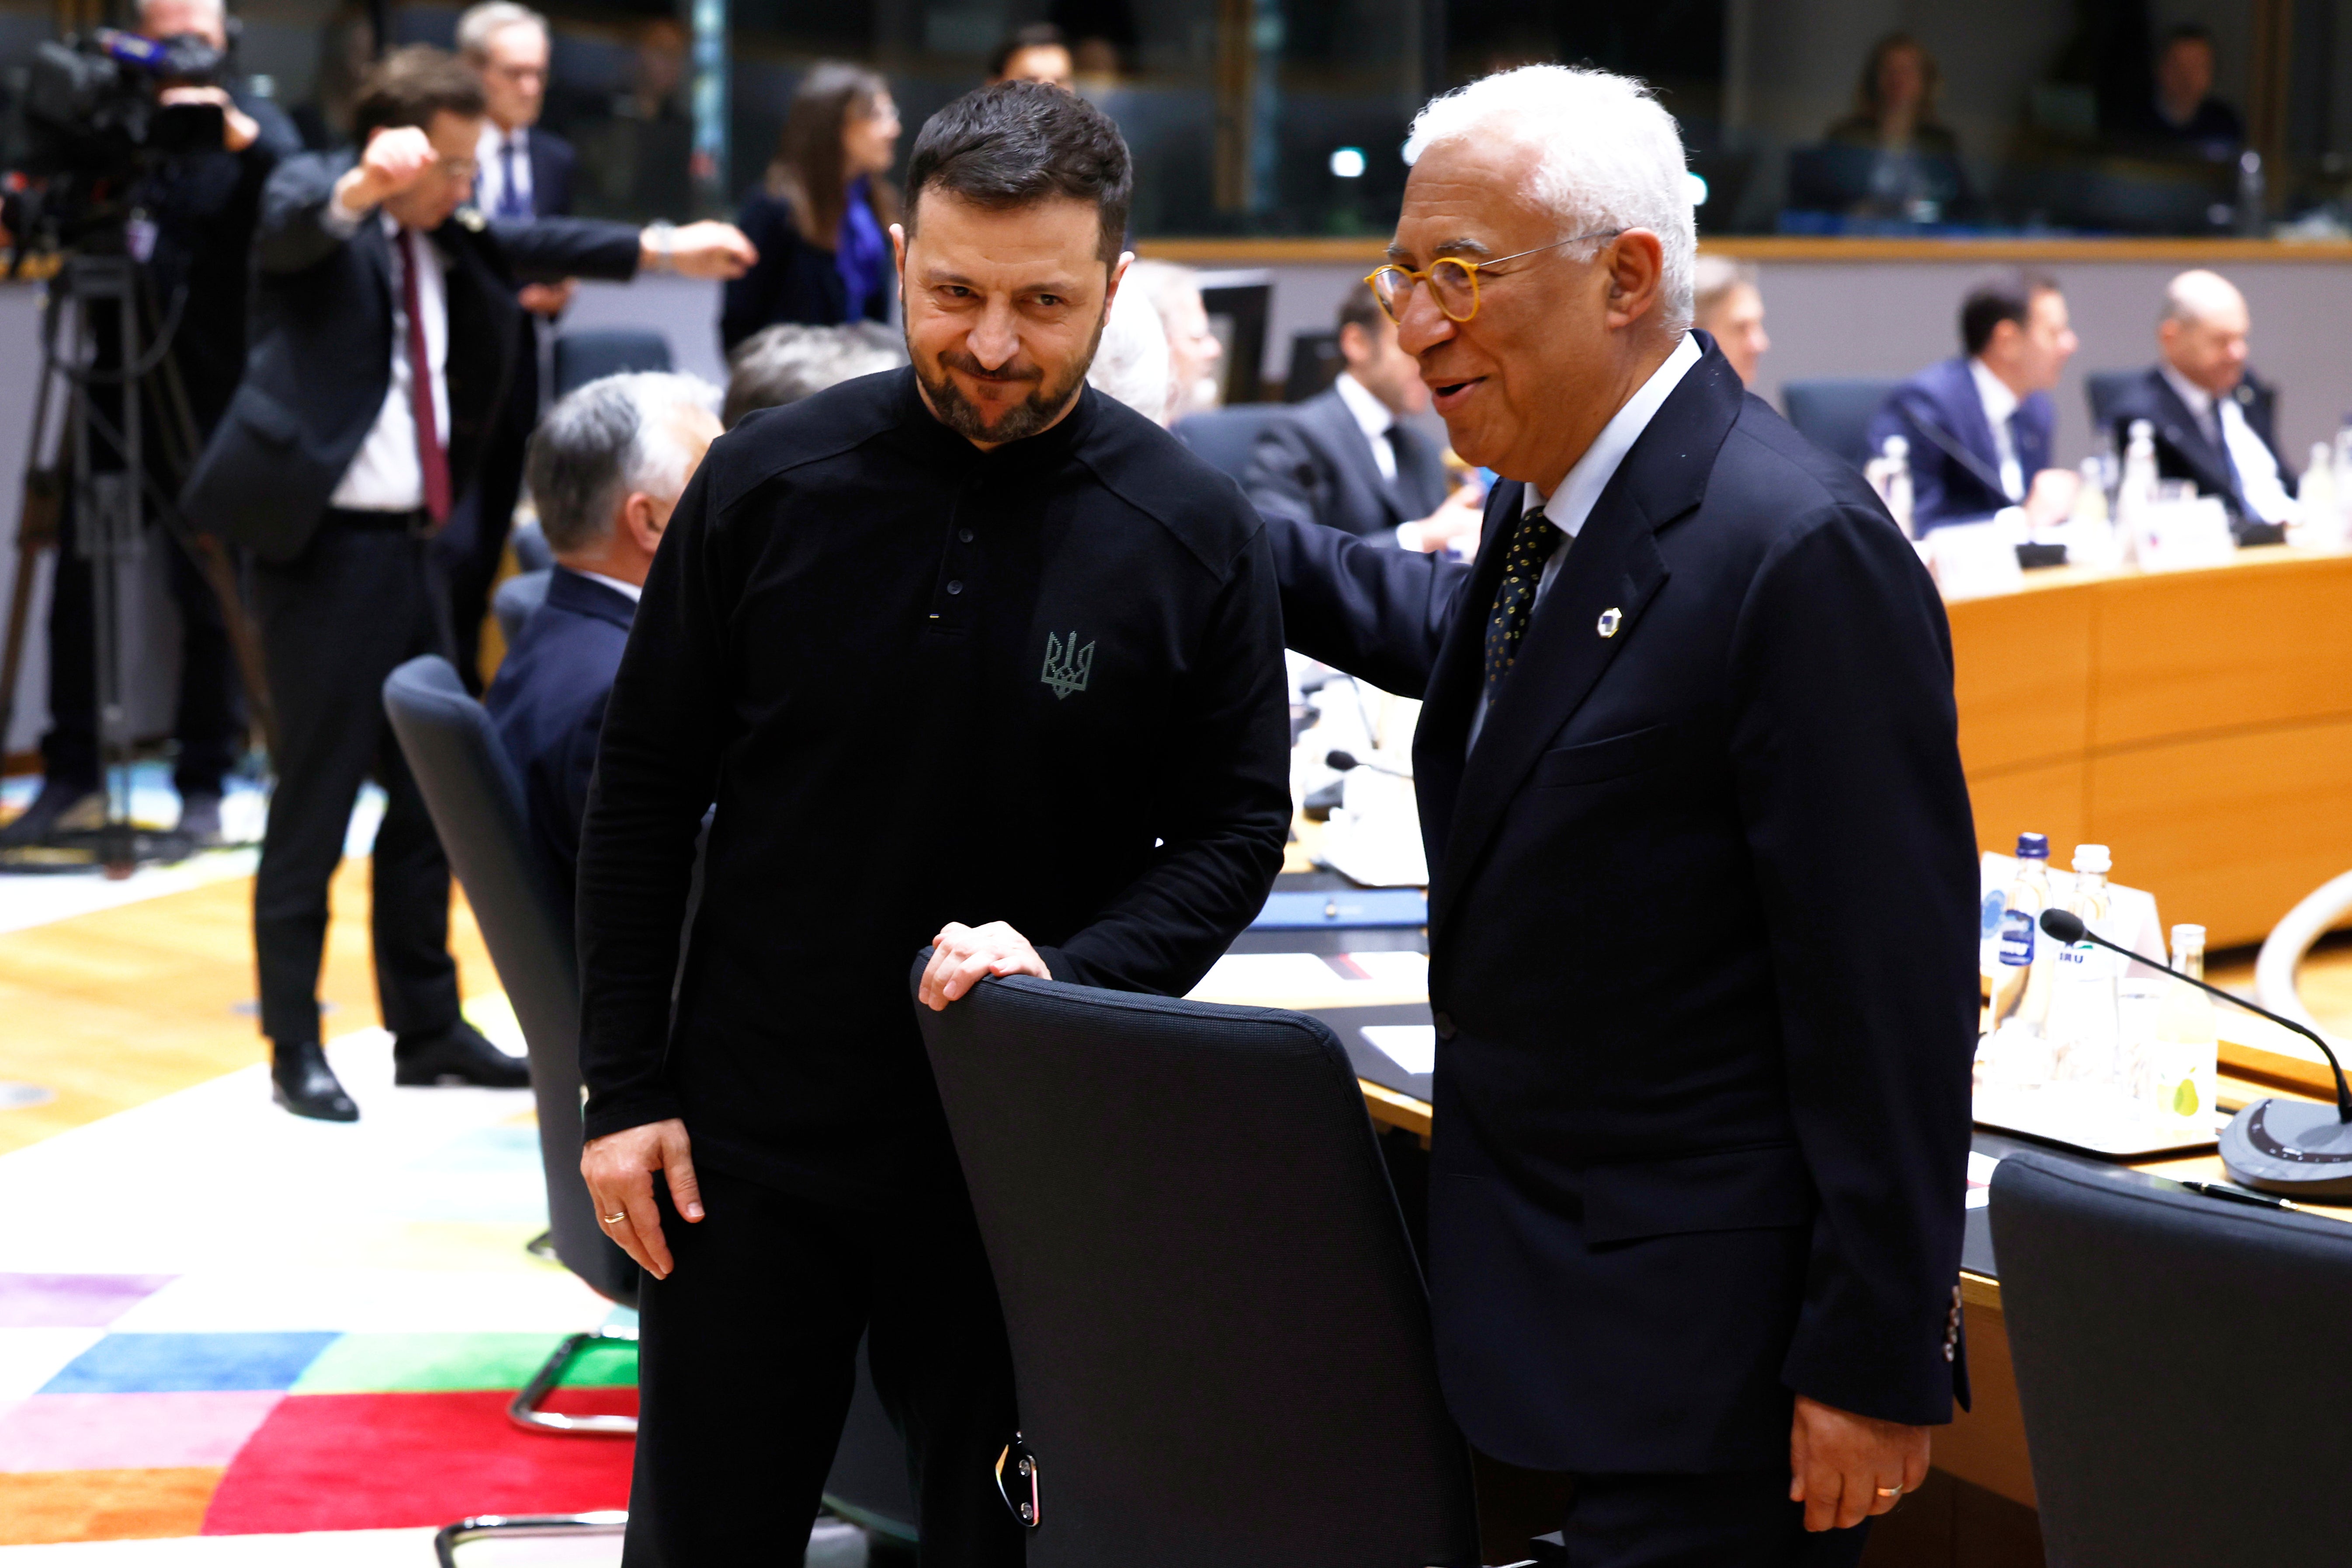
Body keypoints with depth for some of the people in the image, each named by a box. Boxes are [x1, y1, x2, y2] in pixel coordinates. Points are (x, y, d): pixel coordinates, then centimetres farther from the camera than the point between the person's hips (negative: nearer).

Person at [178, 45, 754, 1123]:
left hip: (408, 546, 8)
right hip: (323, 549, -8)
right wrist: (364, 189, -53)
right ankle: (295, 1052, 7)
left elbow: (532, 245, 25)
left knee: (428, 800, 13)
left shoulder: (446, 241, 12)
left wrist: (660, 250, 17)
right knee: (315, 809, -3)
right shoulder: (312, 197, -9)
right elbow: (297, 225, -31)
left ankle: (427, 1030, 24)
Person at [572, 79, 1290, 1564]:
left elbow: (1235, 830, -2)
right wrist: (624, 1089, -1)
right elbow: (644, 796, 2)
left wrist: (1069, 971, -20)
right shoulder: (769, 480, -6)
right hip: (753, 1135, 1)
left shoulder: (1196, 534, -8)